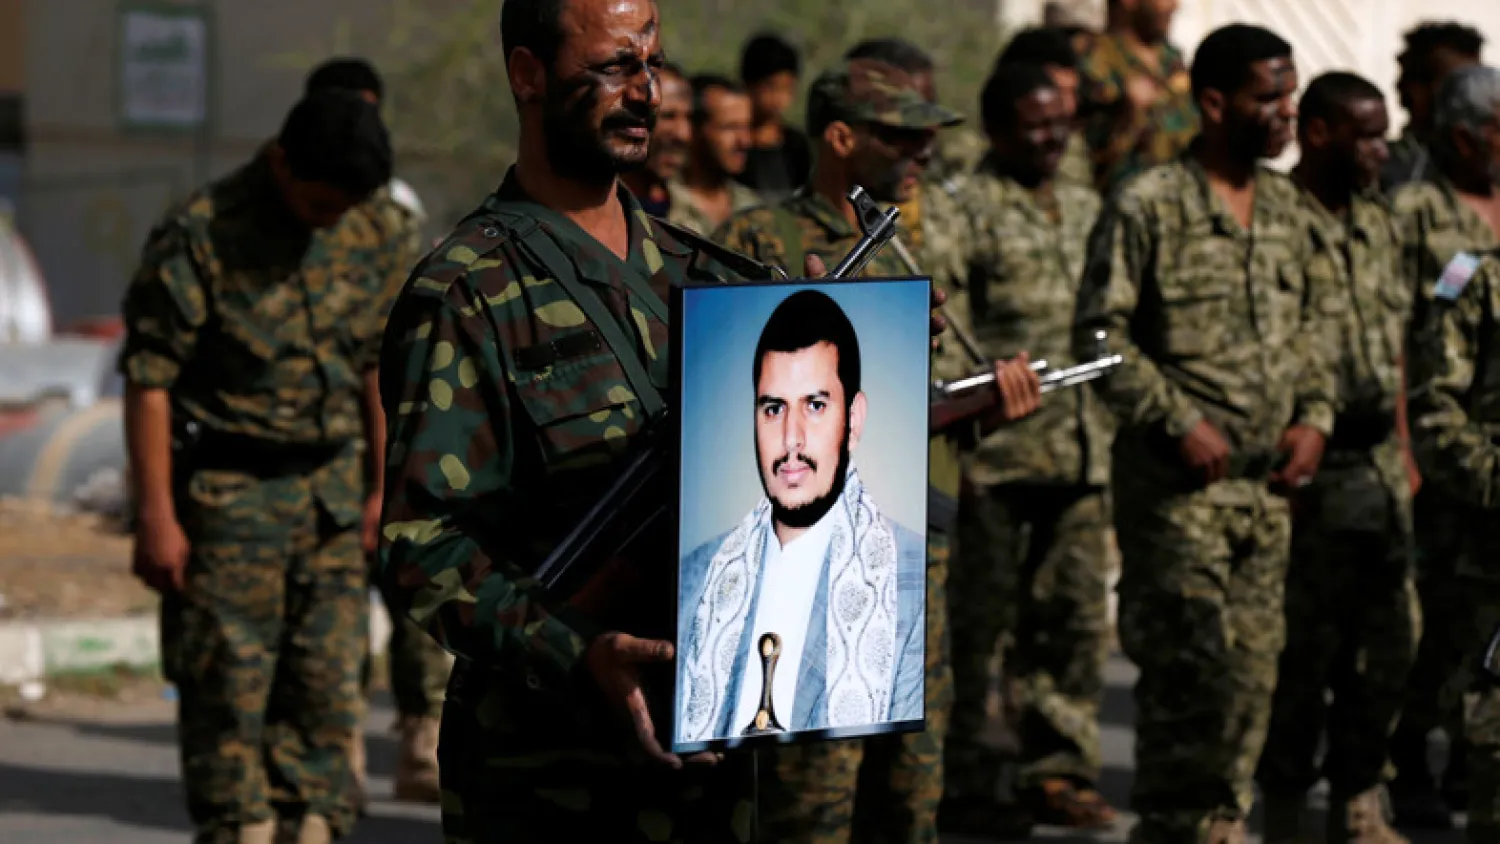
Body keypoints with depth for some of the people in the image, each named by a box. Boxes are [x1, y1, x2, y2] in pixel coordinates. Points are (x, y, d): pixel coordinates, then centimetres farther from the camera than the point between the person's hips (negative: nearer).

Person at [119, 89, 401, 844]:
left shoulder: (365, 243, 7)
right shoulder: (199, 236, -11)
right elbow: (148, 378, -12)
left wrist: (383, 493, 14)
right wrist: (156, 516, -15)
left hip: (332, 491, 5)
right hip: (228, 492, -5)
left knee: (328, 682, 6)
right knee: (228, 685, -2)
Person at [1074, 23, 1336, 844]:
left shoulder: (1282, 202, 12)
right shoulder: (1147, 207, -10)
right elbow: (1099, 335, -11)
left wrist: (1314, 415, 5)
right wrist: (1180, 423, -17)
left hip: (1267, 483, 7)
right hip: (1177, 482, -7)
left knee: (1253, 672, 8)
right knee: (1193, 672, -9)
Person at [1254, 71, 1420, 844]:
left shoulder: (1378, 222, 15)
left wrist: (1403, 449, 17)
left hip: (1378, 459, 8)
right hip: (1311, 468, -8)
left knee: (1391, 636, 9)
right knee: (1305, 646, -1)